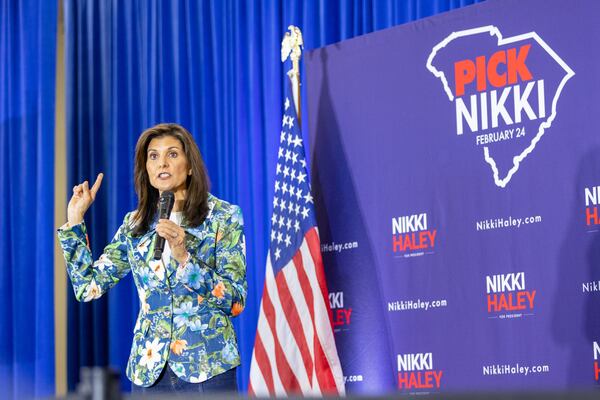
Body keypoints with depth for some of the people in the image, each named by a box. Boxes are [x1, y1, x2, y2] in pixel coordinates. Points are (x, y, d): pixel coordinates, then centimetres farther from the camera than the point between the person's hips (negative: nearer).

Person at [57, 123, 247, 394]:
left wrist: (184, 257, -20)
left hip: (207, 368, -3)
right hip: (149, 370, 3)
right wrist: (75, 219, 3)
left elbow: (235, 301, -8)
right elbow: (88, 288, 6)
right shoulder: (135, 225, 8)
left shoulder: (223, 216, -2)